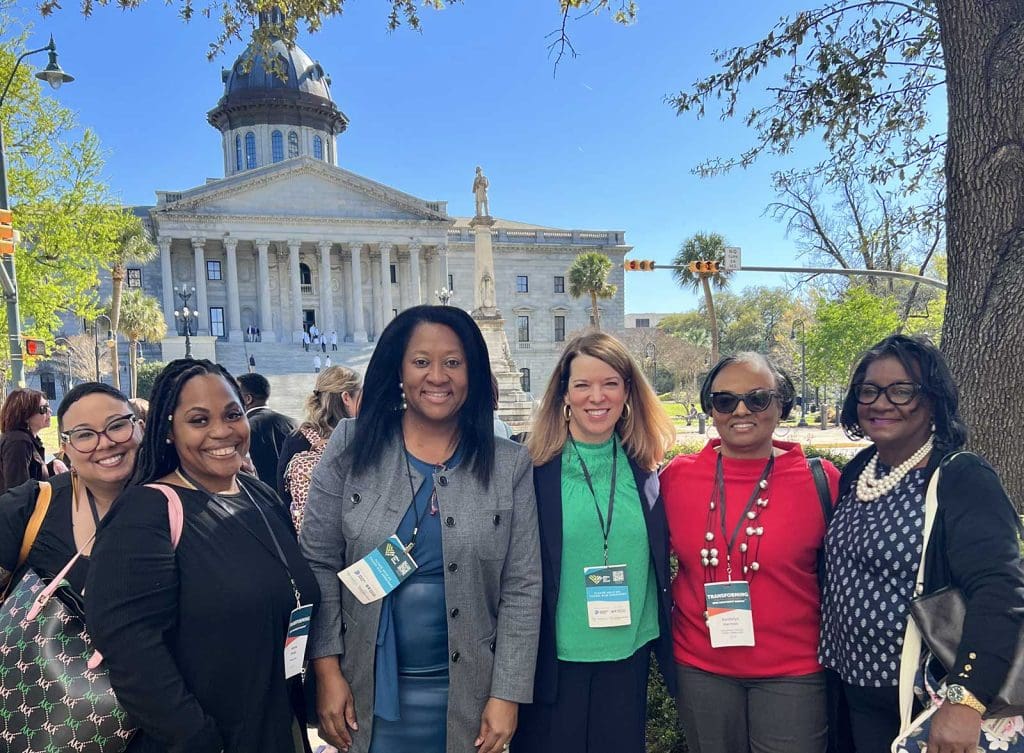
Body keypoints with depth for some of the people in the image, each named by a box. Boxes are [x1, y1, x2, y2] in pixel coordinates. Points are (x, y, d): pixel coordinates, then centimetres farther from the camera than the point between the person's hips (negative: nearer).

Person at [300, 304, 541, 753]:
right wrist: (327, 670, -6)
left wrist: (507, 695, -5)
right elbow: (318, 565, -3)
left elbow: (522, 589, -4)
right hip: (367, 689, 0)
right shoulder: (352, 447, -6)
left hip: (466, 691, 0)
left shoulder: (509, 465, -6)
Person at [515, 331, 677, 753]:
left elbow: (661, 562, 9)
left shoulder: (644, 470, -1)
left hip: (629, 655, 3)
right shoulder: (534, 469, -11)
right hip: (553, 656, -3)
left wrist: (664, 645, 8)